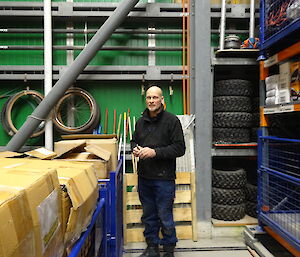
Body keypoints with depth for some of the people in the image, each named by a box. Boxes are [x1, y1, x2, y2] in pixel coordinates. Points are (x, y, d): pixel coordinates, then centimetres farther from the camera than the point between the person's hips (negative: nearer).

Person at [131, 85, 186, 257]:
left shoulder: (172, 120, -7)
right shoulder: (141, 121, 11)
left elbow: (179, 148, -12)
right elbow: (134, 141, 23)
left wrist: (155, 152, -19)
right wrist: (135, 149, 0)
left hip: (164, 178, -5)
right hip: (144, 177, 6)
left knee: (165, 216, 4)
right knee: (149, 215, 17)